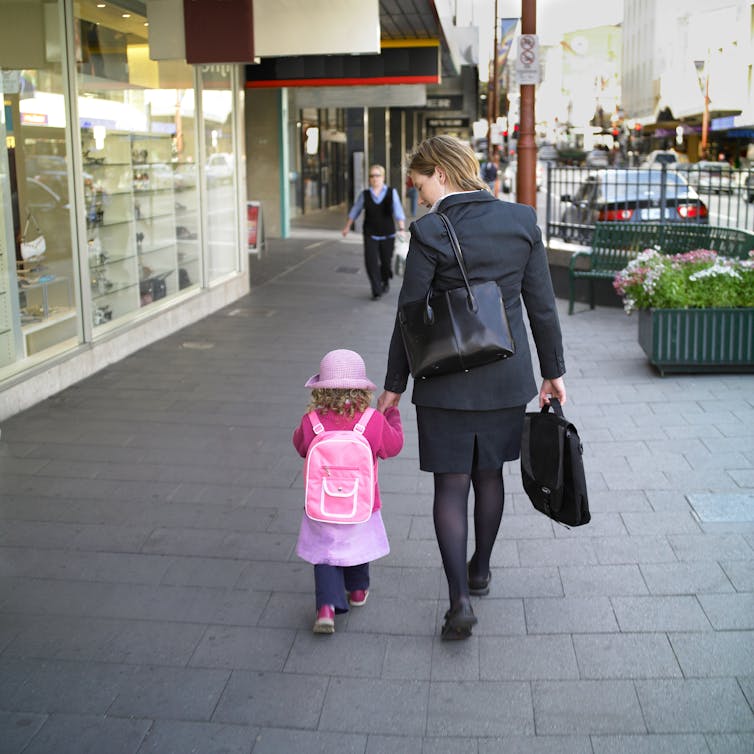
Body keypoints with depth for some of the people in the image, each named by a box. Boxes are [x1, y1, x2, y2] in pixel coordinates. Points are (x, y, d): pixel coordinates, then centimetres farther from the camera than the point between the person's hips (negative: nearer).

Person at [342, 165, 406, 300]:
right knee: (371, 262, -11)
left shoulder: (391, 193, -2)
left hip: (387, 234, 0)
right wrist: (347, 226, 19)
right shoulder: (365, 194, 1)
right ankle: (376, 291, -6)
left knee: (386, 261, 10)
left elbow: (398, 211, -11)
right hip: (370, 235, 0)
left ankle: (385, 282, 40)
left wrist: (401, 228, -25)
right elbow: (355, 210, 13)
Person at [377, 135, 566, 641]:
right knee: (489, 474, 20)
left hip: (447, 379, -4)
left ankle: (460, 598, -3)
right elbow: (542, 305, 2)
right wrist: (554, 371, 11)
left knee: (451, 485, 4)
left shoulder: (430, 232, -12)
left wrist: (395, 385, 0)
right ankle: (480, 570, 36)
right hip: (507, 374, 4)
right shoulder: (522, 220, -1)